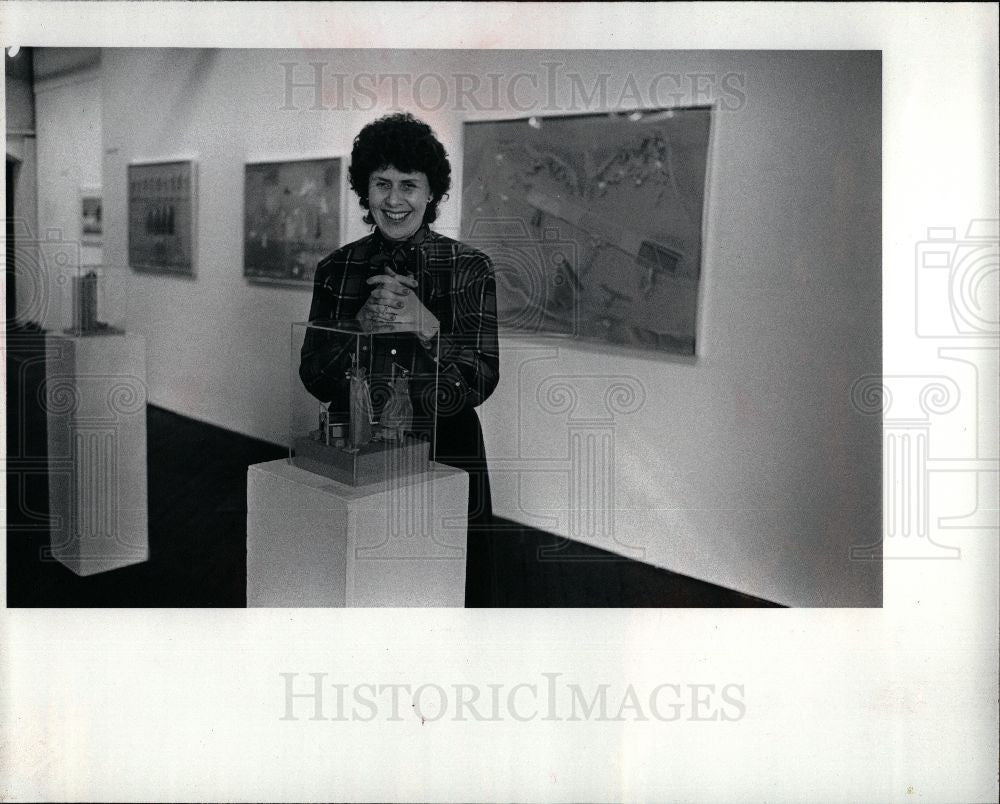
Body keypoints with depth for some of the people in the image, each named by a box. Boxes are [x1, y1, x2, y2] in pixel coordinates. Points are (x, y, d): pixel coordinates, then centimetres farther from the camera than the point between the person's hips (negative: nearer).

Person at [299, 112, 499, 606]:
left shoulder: (470, 268, -3)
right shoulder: (336, 269, 4)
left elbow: (480, 383, -9)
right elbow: (314, 379, 0)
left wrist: (422, 322, -23)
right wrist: (363, 322, -16)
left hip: (446, 458, -1)